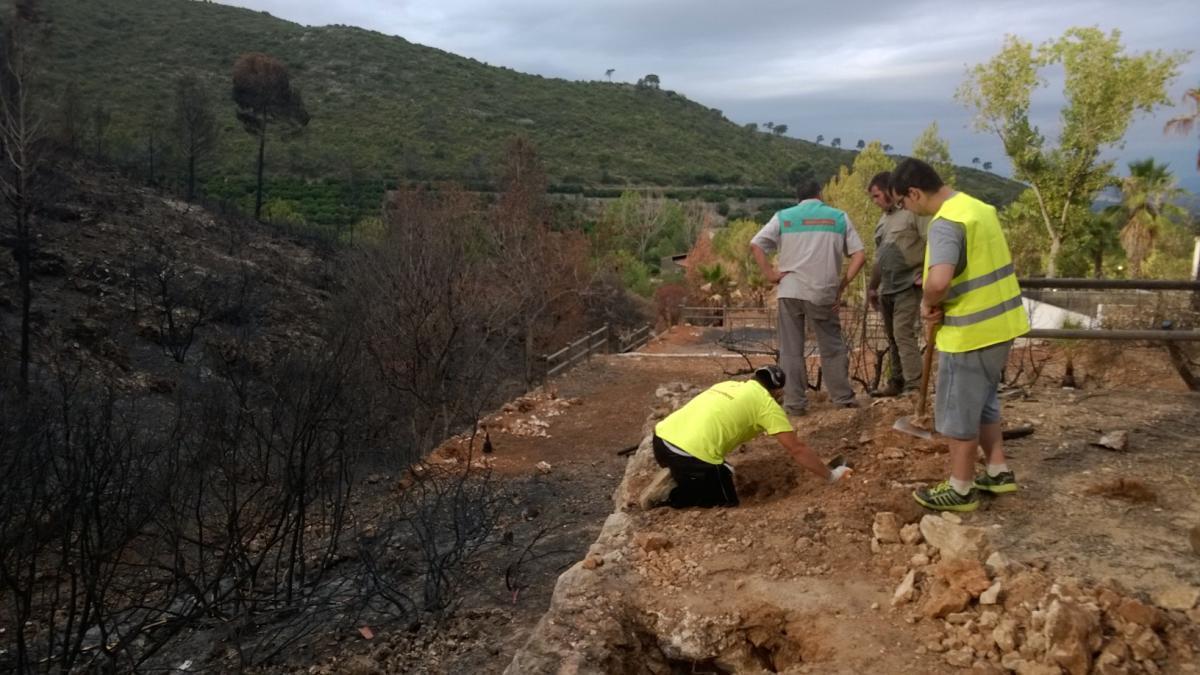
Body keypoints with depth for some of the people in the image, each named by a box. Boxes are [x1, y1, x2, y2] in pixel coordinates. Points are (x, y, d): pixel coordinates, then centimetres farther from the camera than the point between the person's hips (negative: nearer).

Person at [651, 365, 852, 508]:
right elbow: (797, 449, 7)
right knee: (727, 499, 15)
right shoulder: (766, 403, 7)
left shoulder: (730, 385, 26)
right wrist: (830, 475, 19)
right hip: (692, 454, -7)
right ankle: (670, 495, -3)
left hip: (662, 438, 7)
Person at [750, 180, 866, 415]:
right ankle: (843, 397, 20)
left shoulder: (783, 216, 7)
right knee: (833, 348, 14)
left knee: (791, 350, 7)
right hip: (824, 293, 0)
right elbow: (859, 256, 1)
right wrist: (842, 285, 5)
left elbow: (755, 245, -3)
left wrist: (770, 274, -1)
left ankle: (794, 402, 8)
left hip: (790, 291, 0)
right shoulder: (839, 217, 8)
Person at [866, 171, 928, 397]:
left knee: (903, 333, -16)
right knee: (892, 336, 11)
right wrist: (872, 287, 26)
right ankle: (897, 382, 20)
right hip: (887, 288, 8)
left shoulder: (913, 212, -8)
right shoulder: (882, 221, 18)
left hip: (908, 285, -8)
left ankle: (915, 387, -15)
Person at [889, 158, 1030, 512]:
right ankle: (999, 471, 33)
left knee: (958, 410, 4)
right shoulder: (978, 207, 9)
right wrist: (940, 300, 12)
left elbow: (939, 281, -38)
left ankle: (960, 489, 16)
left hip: (971, 332, -9)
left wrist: (928, 303, -16)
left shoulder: (946, 223, -22)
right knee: (982, 401, 23)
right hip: (998, 323, 9)